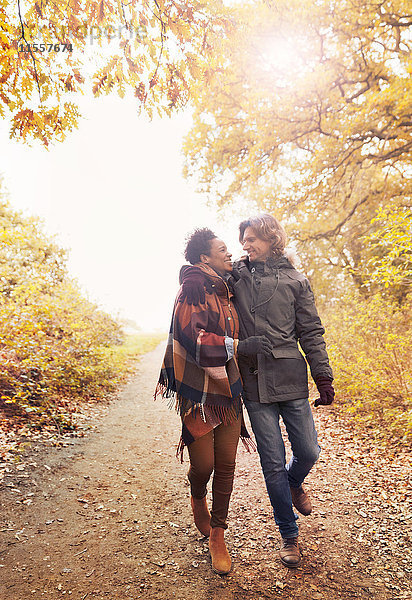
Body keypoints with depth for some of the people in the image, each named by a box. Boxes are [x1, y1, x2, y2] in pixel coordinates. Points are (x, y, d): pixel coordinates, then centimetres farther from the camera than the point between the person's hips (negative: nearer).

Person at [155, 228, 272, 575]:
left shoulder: (226, 293, 10)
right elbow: (192, 338, -27)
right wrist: (239, 345, -29)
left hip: (228, 391, 6)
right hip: (198, 394, -6)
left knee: (226, 465, 9)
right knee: (203, 465, 3)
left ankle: (218, 534, 27)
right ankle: (198, 496, 39)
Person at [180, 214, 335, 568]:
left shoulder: (295, 281, 4)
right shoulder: (236, 274, 5)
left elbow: (311, 333, 4)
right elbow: (202, 262, 10)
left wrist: (324, 378, -1)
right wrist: (192, 277, -15)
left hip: (291, 381, 0)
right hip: (254, 384, 0)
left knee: (308, 452, 10)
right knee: (273, 464, 6)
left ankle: (294, 485, 47)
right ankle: (289, 536, 27)